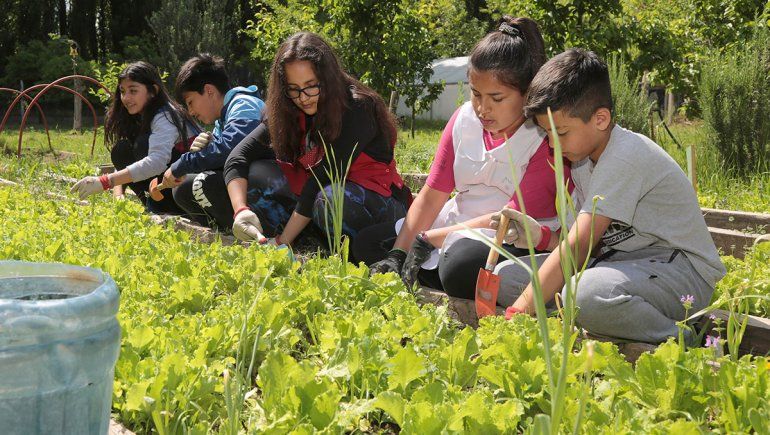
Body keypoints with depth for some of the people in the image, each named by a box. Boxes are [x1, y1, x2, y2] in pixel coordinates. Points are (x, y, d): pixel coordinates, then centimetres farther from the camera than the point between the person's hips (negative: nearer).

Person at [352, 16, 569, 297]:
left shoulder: (548, 137, -18)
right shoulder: (464, 119, 3)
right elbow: (432, 193, 1)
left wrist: (429, 239, -20)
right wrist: (397, 254, -12)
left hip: (518, 242, -7)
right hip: (460, 228, 8)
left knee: (462, 264, -38)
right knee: (368, 242, 4)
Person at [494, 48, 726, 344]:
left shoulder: (623, 158, -22)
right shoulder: (584, 158, 9)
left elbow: (576, 249, -26)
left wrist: (517, 314, -26)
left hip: (683, 270, -9)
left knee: (590, 291, -42)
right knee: (505, 276, -1)